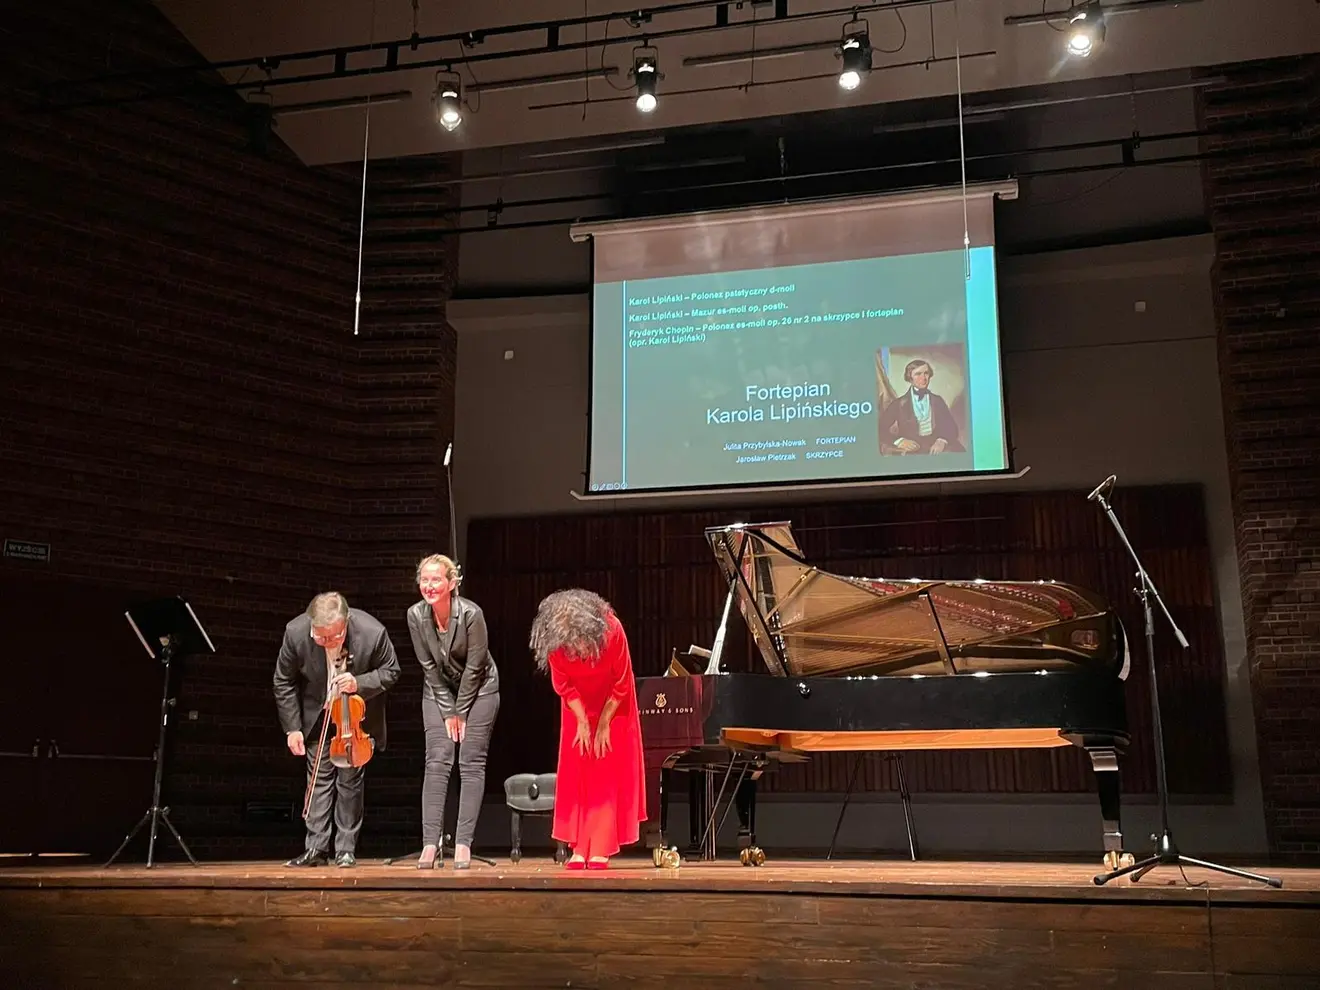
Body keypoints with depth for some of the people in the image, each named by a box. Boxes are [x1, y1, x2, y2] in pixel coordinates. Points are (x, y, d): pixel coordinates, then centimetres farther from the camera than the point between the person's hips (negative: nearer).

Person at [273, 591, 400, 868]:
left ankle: (346, 849, 8)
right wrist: (292, 728, -9)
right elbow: (284, 682, -9)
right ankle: (316, 848, 8)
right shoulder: (295, 632, -25)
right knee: (319, 777, 2)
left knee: (350, 780, 0)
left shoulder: (372, 632, -30)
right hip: (318, 716, 2)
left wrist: (360, 683, -30)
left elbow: (390, 672, -11)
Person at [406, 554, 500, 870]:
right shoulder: (416, 615, -14)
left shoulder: (471, 614, -25)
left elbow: (473, 668, -18)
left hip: (478, 688, -3)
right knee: (436, 763, -7)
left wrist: (460, 712, -12)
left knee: (471, 764, -6)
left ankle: (463, 844, -5)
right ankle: (431, 843, -8)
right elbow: (429, 666, -8)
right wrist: (448, 712, -8)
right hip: (439, 690, 3)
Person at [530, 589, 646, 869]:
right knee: (575, 772, -2)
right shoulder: (554, 639, -26)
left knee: (608, 772, -6)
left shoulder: (611, 630, -33)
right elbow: (562, 685, -11)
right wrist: (582, 722, -14)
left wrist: (603, 724, -16)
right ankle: (579, 848, 0)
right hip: (578, 704, 3)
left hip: (612, 703, -2)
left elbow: (621, 685, -20)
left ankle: (601, 849, -6)